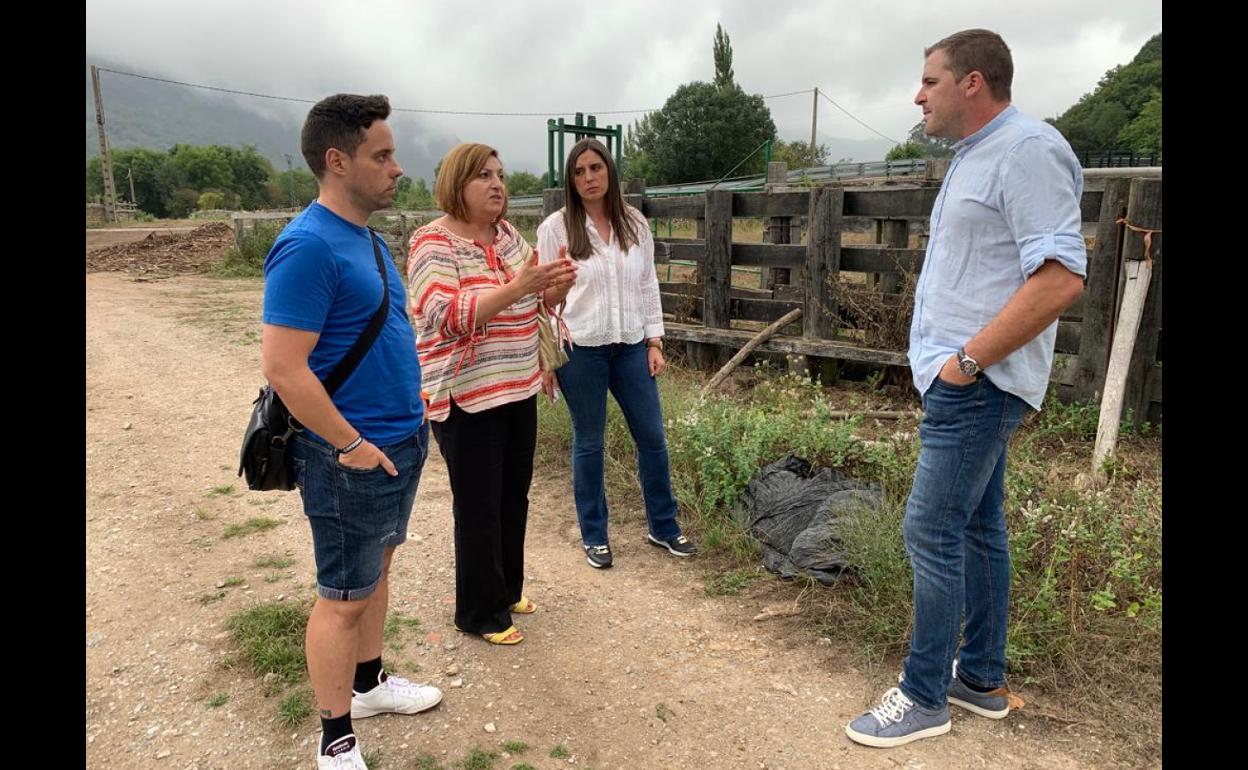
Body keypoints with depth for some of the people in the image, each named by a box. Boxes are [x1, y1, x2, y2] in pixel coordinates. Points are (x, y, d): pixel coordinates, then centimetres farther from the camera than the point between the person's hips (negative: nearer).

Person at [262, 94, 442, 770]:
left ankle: (368, 682, 42)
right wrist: (351, 445, -19)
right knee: (343, 597, 5)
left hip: (400, 441, 9)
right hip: (353, 457, -9)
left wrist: (407, 420, 16)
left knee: (377, 568, 22)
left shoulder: (367, 237, 9)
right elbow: (283, 367, -24)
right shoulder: (308, 246, -21)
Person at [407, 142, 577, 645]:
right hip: (466, 396, -7)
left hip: (519, 388, 7)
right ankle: (480, 613, 22)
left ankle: (507, 589, 37)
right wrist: (518, 286, -34)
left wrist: (553, 285, -6)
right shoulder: (433, 243, -13)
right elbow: (450, 316, -25)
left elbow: (529, 302, 16)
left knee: (514, 497, 17)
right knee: (479, 509, 4)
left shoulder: (507, 234, 9)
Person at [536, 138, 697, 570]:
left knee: (652, 437, 9)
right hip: (579, 349, -3)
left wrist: (655, 342, 4)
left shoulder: (634, 224, 5)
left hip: (630, 346, 4)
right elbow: (545, 297, -4)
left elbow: (648, 285, 9)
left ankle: (663, 528, 28)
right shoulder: (555, 228, -5)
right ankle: (594, 536, 26)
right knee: (588, 443, 8)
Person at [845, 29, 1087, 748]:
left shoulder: (1028, 149, -15)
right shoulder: (975, 156, 16)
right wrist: (960, 361, 15)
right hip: (967, 381, 10)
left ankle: (925, 699, 10)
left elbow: (1062, 277, -24)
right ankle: (984, 679, 29)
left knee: (933, 532, -5)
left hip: (977, 385, -10)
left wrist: (968, 359, -21)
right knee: (979, 526, 15)